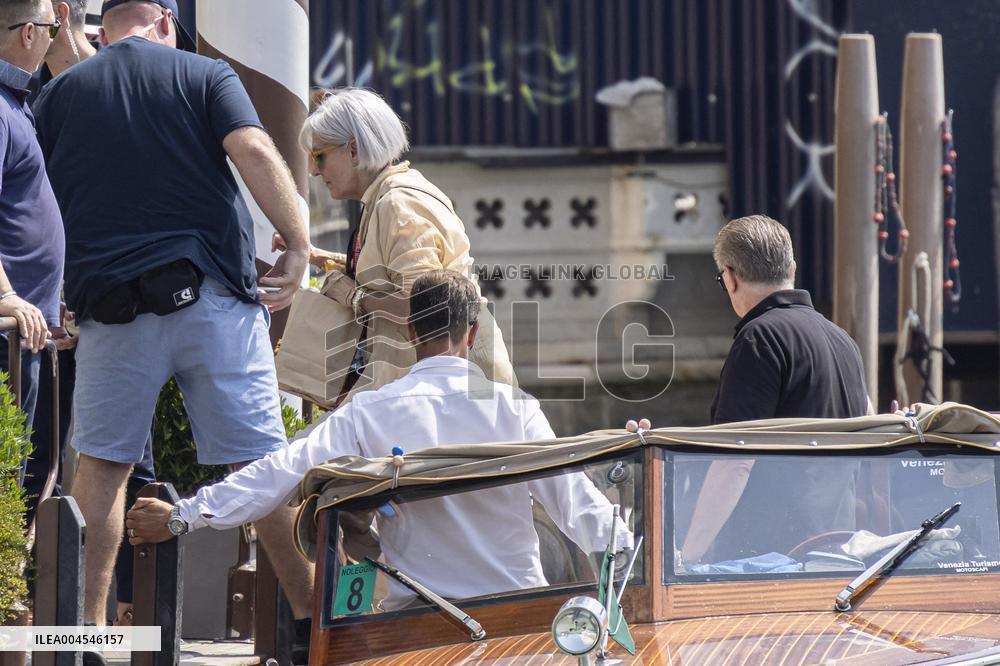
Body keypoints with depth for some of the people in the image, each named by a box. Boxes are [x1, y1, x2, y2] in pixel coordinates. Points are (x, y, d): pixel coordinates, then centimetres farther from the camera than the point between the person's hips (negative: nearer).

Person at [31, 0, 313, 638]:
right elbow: (253, 151, -11)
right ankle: (311, 613, 8)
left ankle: (88, 621, 5)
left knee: (101, 465, 10)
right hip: (214, 295, -1)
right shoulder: (204, 74, 6)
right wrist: (298, 246, -7)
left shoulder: (59, 94, 12)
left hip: (111, 300, 1)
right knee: (261, 461, 4)